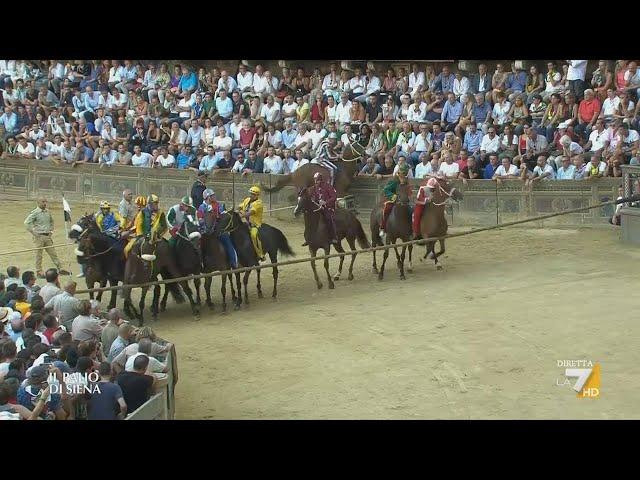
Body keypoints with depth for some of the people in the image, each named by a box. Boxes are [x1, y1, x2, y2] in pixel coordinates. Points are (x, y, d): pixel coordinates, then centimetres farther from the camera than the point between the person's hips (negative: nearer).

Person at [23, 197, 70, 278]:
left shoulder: (48, 212, 8)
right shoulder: (35, 213, -11)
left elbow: (51, 221, 25)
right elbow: (27, 222, -16)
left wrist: (51, 230, 13)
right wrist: (33, 232, -14)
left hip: (48, 236, 6)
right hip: (39, 236, -6)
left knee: (53, 253, 8)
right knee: (39, 255, 3)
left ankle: (60, 269, 12)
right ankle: (39, 272, 10)